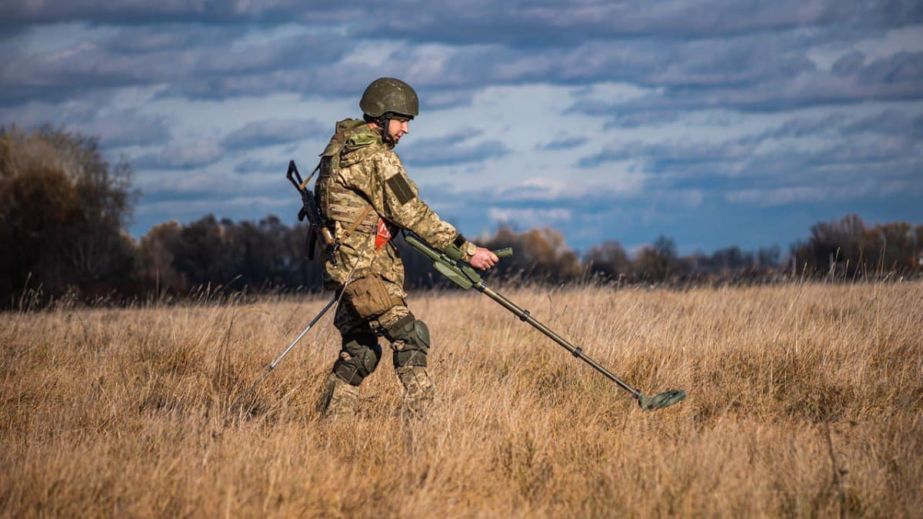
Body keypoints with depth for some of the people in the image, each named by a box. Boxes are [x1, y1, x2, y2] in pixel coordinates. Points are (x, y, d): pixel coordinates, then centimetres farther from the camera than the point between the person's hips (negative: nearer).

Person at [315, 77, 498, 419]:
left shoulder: (340, 147, 15)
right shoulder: (377, 157, -14)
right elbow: (413, 214, -15)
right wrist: (467, 250, -13)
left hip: (345, 267, 10)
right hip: (367, 267, -10)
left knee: (359, 351, 15)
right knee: (408, 339, -12)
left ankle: (331, 423, 17)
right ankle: (416, 418, -19)